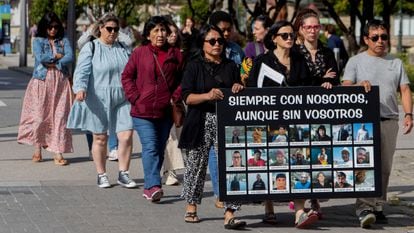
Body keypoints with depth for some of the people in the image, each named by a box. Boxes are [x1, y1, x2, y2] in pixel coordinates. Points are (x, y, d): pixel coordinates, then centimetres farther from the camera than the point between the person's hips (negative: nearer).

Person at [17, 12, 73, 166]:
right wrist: (58, 56, -4)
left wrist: (54, 64, -11)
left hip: (60, 83, 1)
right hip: (42, 82, -1)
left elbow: (70, 58, -4)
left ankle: (57, 153, -6)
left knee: (60, 116, -5)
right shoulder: (38, 41, 7)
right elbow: (40, 58, -11)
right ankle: (37, 151, 8)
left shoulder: (63, 41, 12)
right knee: (39, 116, -3)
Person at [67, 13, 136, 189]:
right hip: (98, 101, -3)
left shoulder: (123, 49, 13)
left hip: (122, 100, 3)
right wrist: (80, 88, -28)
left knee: (126, 136, -6)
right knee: (100, 138, 3)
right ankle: (101, 175, 16)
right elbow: (82, 71, -12)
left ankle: (123, 174, 5)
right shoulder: (90, 48, -1)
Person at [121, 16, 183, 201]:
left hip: (165, 112, 3)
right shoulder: (139, 53, 1)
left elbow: (183, 79, 10)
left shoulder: (175, 54, 5)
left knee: (159, 149, 9)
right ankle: (153, 186, -22)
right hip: (143, 111, -3)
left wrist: (176, 98, -2)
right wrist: (135, 97, -5)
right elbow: (127, 76, 5)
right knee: (150, 147, -14)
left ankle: (149, 187, 19)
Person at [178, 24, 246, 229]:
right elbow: (187, 96, -6)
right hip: (201, 123, -2)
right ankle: (191, 207, 24)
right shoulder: (194, 66, 4)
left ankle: (229, 214, -13)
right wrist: (207, 96, -21)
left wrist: (238, 89, -2)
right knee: (196, 164, 6)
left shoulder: (230, 66, 15)